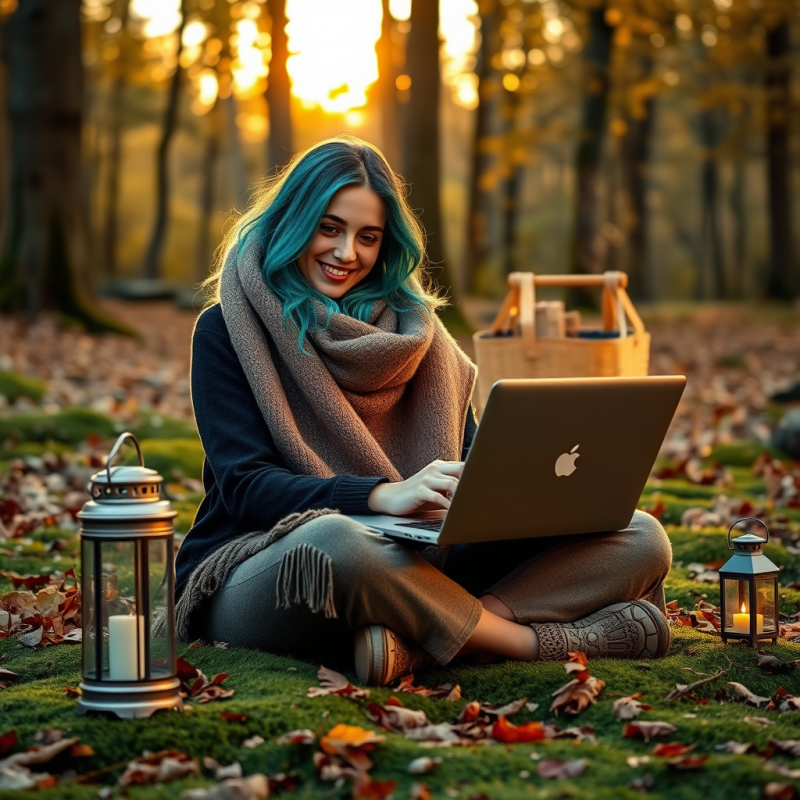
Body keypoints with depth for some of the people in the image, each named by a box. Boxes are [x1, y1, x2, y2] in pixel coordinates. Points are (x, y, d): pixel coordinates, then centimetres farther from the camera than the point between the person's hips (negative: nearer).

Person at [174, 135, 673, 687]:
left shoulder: (412, 326, 17)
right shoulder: (227, 331, 3)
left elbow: (467, 457, 11)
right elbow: (245, 485, -10)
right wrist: (383, 495, -27)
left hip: (410, 568, 5)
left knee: (640, 538, -11)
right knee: (335, 540, -43)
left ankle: (415, 645, -33)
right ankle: (532, 641, -26)